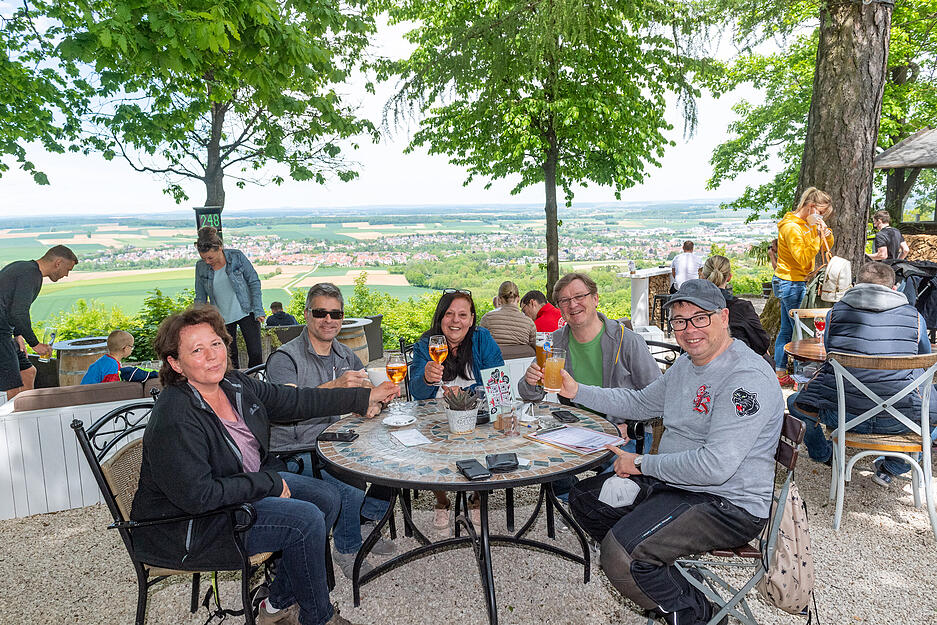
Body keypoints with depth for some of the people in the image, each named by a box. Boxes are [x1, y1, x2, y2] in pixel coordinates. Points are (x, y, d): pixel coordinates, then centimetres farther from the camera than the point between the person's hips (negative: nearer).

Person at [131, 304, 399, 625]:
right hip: (189, 529, -9)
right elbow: (198, 496, -31)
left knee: (327, 498, 3)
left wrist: (366, 397, 7)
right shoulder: (175, 421, -28)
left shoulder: (234, 384, -3)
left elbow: (297, 400, 5)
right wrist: (269, 483, -22)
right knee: (306, 520, -20)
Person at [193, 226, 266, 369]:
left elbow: (254, 282, -5)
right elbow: (200, 298, 6)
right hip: (222, 319, 2)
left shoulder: (237, 256, -12)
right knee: (229, 359, 6)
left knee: (256, 354, -2)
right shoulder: (201, 267, -4)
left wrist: (258, 310, -10)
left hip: (246, 313, -2)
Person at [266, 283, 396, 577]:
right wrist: (335, 386, -43)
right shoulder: (284, 358, -10)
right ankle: (347, 549, 0)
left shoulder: (345, 355, 11)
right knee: (352, 487, -30)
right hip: (297, 452, -6)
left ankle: (363, 522, 16)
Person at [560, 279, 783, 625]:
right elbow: (639, 402, 21)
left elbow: (716, 466, -28)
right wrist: (576, 391, 10)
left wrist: (642, 464, -16)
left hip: (728, 505, -10)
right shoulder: (686, 364, 10)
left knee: (618, 552, -26)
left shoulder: (748, 377, -22)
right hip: (673, 482, 10)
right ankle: (653, 574, 13)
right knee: (583, 498, 11)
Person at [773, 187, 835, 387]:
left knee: (787, 329, 11)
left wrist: (825, 231, 1)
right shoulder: (791, 227, -17)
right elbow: (803, 258, -21)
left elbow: (828, 246, 19)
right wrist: (817, 238, -25)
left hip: (793, 283, 10)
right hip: (791, 284, -10)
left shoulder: (808, 223, 13)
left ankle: (780, 374, 17)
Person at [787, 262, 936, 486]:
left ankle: (824, 454, 48)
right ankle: (891, 468, 34)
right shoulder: (914, 316, 6)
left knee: (794, 401, 28)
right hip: (898, 421, 1)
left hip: (842, 416, 0)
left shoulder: (836, 311, 5)